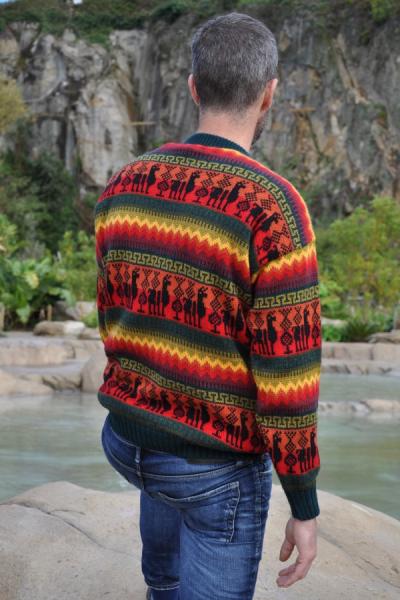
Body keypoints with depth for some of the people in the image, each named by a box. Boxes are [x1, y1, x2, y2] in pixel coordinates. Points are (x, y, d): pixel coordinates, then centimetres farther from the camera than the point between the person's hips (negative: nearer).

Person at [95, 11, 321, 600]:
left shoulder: (126, 186, -5)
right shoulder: (274, 210, -26)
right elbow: (285, 375, -23)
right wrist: (305, 507, -12)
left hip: (128, 436, 7)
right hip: (218, 463, -6)